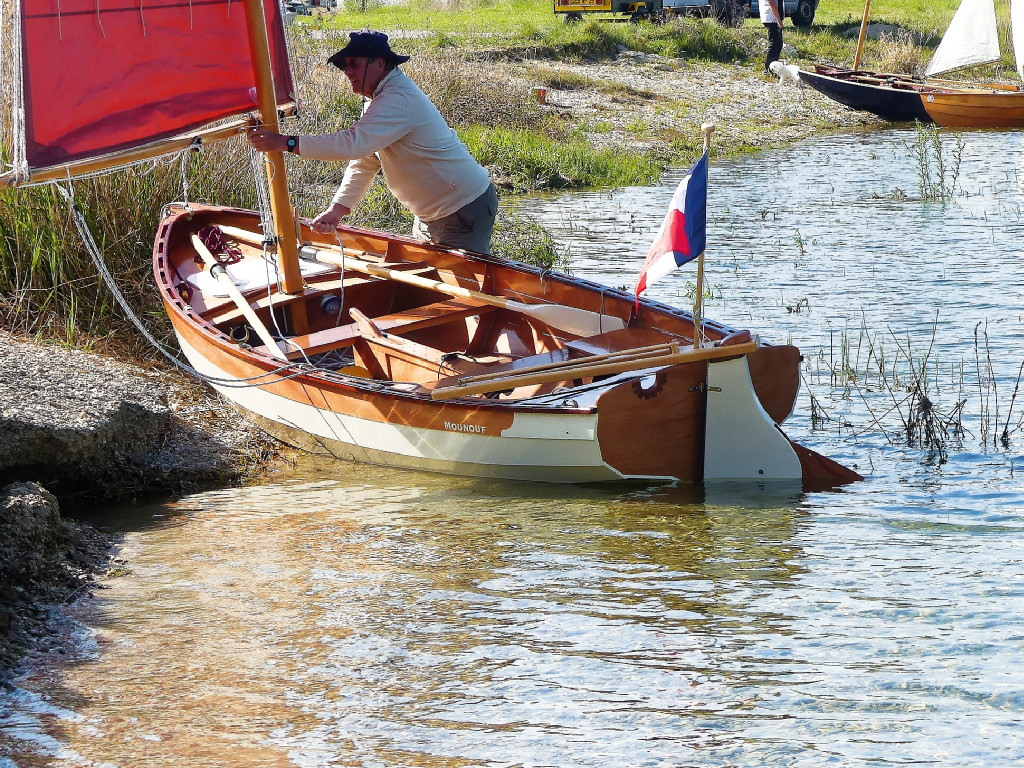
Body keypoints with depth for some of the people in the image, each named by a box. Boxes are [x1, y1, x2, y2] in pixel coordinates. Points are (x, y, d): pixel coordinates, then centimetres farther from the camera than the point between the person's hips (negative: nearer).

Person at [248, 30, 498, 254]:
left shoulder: (400, 100, -25)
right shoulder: (379, 98, 10)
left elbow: (354, 143, -36)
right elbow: (364, 163, 9)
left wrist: (286, 143, -37)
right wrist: (337, 209, -3)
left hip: (466, 209, -11)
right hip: (430, 213, 11)